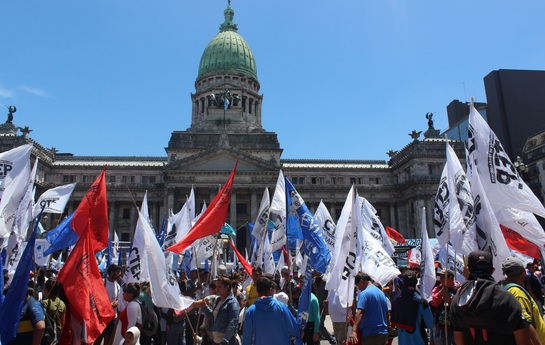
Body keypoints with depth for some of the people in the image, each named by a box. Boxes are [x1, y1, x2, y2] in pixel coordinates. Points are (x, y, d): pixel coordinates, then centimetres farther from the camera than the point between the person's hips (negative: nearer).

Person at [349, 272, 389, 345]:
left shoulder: (364, 293, -11)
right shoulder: (381, 293, 15)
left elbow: (360, 313, -25)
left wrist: (354, 331, -34)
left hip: (370, 334, -8)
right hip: (383, 333, 8)